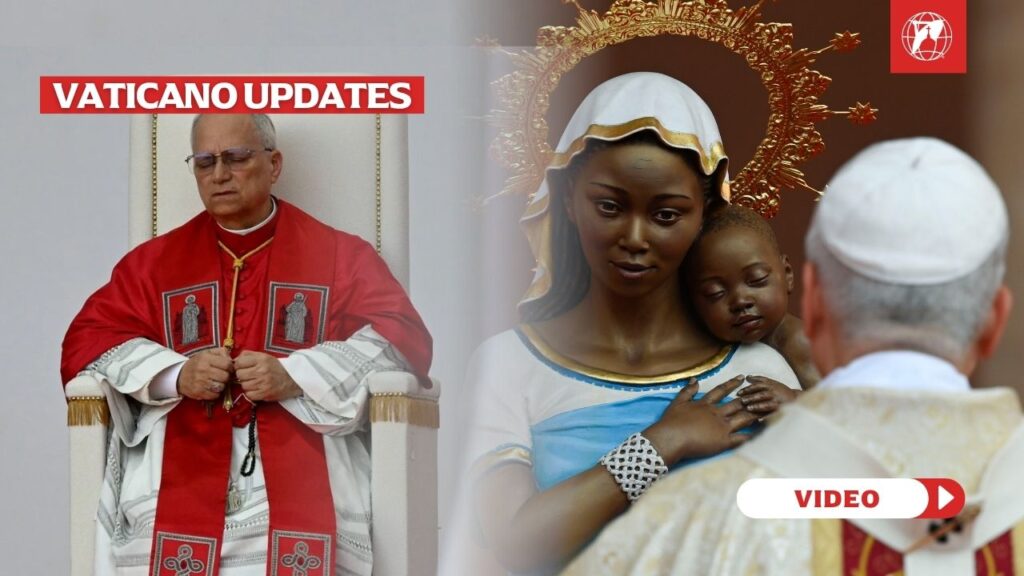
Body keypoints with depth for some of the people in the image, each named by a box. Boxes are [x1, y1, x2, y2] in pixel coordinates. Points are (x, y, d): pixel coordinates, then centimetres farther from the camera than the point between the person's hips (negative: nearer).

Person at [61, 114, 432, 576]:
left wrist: (294, 377, -13)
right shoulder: (154, 261, 20)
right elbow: (86, 343, 13)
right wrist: (177, 375, -7)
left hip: (303, 461, -1)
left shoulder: (342, 257, 14)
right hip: (178, 465, 2)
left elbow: (404, 341, 2)